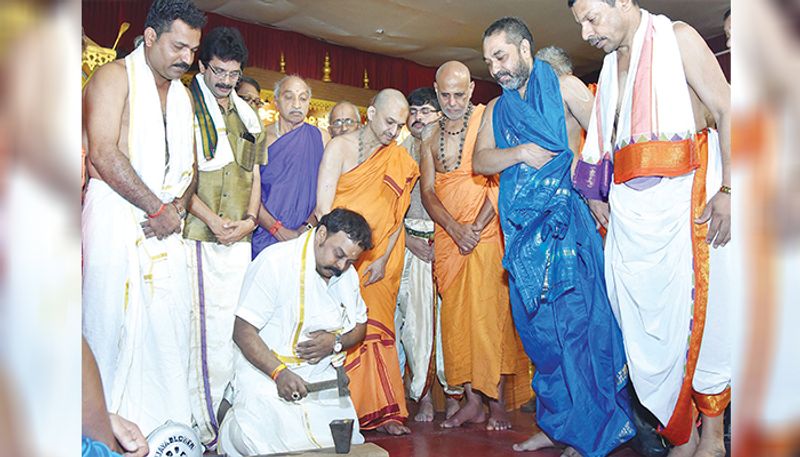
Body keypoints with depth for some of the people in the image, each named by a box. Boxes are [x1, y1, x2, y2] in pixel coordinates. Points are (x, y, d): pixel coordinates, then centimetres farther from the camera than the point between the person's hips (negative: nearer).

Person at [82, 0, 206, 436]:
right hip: (116, 216, -6)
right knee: (114, 320, -3)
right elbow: (103, 154, -15)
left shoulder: (182, 94, 18)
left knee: (170, 318, 5)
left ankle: (169, 421, 14)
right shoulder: (115, 76, -3)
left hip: (165, 221, 6)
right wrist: (157, 208, -13)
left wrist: (177, 207, -4)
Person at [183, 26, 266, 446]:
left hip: (239, 238, 5)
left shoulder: (246, 115, 18)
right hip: (197, 236, -5)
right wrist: (211, 219, -13)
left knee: (233, 326, 8)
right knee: (202, 326, -5)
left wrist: (249, 218, 5)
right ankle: (203, 429, 6)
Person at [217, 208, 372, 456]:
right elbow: (243, 332, -15)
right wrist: (279, 373, -28)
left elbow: (359, 327, 19)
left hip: (322, 379, 6)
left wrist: (336, 342, -5)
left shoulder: (348, 275, 10)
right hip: (267, 375, -6)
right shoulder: (275, 261, -13)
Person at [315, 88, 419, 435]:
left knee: (377, 327, 2)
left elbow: (397, 215, 6)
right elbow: (324, 208, -10)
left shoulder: (400, 160, 7)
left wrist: (384, 259, -4)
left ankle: (382, 411, 9)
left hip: (378, 261, 3)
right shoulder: (340, 147, -3)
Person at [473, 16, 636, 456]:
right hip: (522, 230, 6)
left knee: (577, 323, -4)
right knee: (538, 328, 9)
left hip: (565, 225, -5)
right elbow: (480, 161, 5)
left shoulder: (563, 88, 3)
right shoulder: (496, 109, 18)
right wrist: (520, 153, -12)